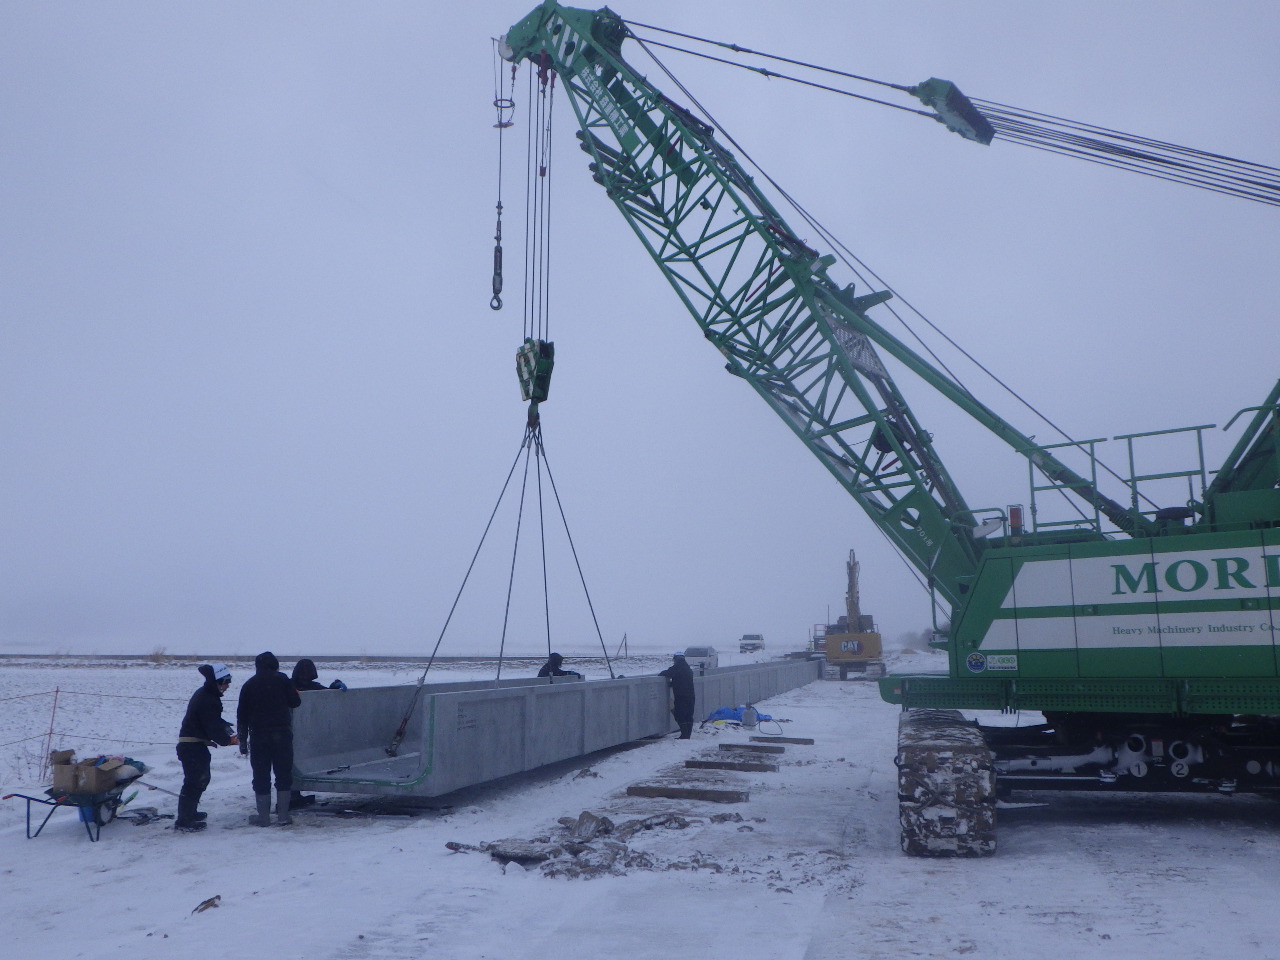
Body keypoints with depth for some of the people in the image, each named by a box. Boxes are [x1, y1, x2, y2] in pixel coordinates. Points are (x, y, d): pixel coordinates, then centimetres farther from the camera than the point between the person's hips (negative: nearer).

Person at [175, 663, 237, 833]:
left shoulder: (206, 695, 12)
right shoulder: (207, 700, -21)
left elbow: (215, 722, 18)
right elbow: (213, 727, -24)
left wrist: (226, 728, 3)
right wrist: (228, 740, -16)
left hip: (196, 744, 11)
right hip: (192, 746, -11)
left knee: (202, 778, 22)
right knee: (194, 781, -10)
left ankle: (190, 813, 35)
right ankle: (183, 822, -7)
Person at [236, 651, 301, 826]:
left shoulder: (249, 685, 7)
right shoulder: (282, 679, 0)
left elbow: (242, 714, 7)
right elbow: (295, 701, 1)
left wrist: (242, 740, 11)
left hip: (258, 736, 1)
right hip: (282, 734, -1)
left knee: (261, 777, 6)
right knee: (284, 775, 7)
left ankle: (264, 817, 8)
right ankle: (283, 814, 6)